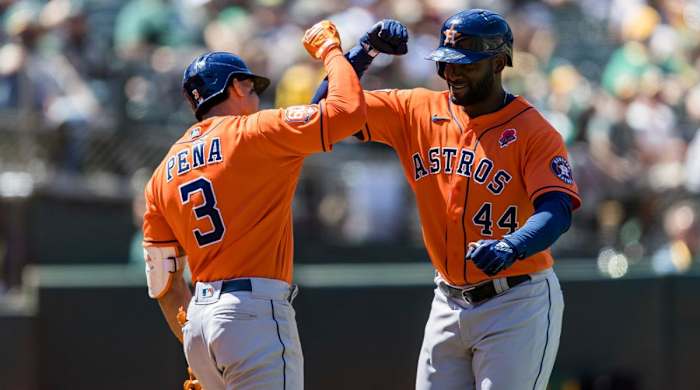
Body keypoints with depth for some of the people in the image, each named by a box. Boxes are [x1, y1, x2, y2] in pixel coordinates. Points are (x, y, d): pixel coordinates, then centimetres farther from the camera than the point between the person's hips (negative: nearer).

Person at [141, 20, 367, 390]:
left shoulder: (164, 172, 15)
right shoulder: (253, 134, -4)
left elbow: (163, 282, 17)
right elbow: (349, 109, -10)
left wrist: (194, 349, 24)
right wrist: (329, 49, 8)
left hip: (199, 319, 8)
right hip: (255, 316, -8)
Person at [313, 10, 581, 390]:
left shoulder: (532, 130, -12)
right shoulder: (417, 110, 4)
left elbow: (557, 210, -25)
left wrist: (512, 247, -45)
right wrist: (361, 54, -14)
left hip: (517, 304, -6)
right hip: (449, 303, 6)